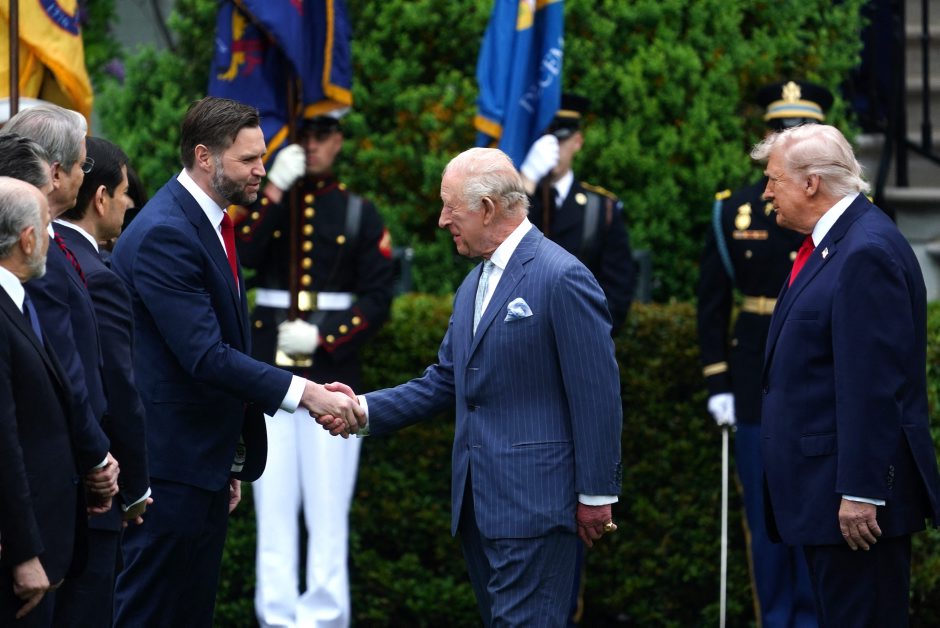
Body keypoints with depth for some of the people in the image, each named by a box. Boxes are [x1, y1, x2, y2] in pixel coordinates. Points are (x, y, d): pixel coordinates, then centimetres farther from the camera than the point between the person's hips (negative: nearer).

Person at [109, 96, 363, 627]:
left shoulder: (210, 224, 15)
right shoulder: (163, 235, -18)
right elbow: (205, 355, -25)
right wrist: (301, 392, -25)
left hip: (204, 468, 10)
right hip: (169, 466, -10)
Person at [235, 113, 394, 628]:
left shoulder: (359, 213, 6)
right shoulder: (263, 203, 9)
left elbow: (378, 299, 1)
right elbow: (240, 254, -11)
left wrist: (323, 337, -11)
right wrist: (274, 190, -14)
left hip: (332, 371, -1)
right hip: (270, 369, 1)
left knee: (327, 502, -3)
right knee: (274, 500, 1)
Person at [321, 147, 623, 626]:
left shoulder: (562, 278, -13)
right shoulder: (473, 286, 17)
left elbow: (597, 396, -14)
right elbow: (445, 382, 18)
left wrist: (596, 495, -13)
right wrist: (365, 410, 4)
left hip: (532, 498, -9)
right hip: (478, 500, 9)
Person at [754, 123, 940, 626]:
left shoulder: (867, 253, -18)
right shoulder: (830, 242, 15)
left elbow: (872, 386, -22)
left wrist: (860, 492, -23)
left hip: (856, 492, -10)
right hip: (823, 489, 10)